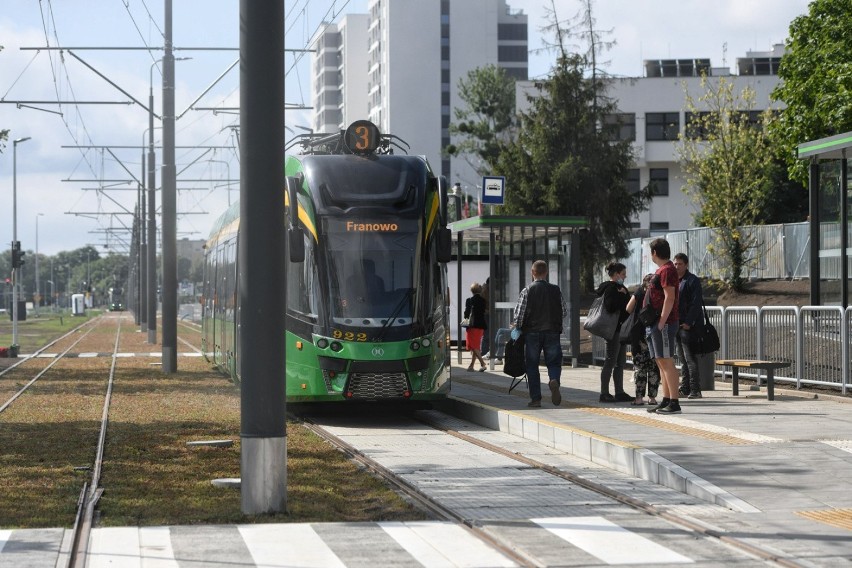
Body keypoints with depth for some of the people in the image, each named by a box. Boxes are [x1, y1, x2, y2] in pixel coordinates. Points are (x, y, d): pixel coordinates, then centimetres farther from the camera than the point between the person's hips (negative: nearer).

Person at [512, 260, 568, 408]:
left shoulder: (527, 291, -6)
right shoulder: (556, 290, 1)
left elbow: (519, 314, -9)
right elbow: (564, 312, 6)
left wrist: (516, 327, 9)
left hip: (532, 332, -1)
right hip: (552, 331, 1)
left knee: (532, 366, 8)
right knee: (554, 362, 8)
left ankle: (535, 399, 5)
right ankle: (554, 380, -24)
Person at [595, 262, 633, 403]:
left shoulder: (619, 287, 18)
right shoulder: (611, 288, -13)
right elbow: (610, 307, -26)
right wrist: (621, 295, -19)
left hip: (621, 329, 10)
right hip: (614, 329, -10)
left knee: (620, 362, 11)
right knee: (611, 361, -8)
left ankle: (620, 392, 14)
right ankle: (604, 394, -5)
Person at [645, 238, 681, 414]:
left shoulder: (667, 270, -13)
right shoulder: (660, 270, 19)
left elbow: (669, 297, -20)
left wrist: (662, 322, -22)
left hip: (664, 323, -11)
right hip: (655, 323, 11)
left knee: (666, 362, -12)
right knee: (660, 362, 11)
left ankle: (674, 402, -13)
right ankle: (666, 401, 14)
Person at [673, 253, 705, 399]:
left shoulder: (693, 281, -7)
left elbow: (696, 303, -15)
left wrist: (688, 322, -21)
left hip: (689, 326, -8)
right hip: (678, 325, 8)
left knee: (690, 358, -9)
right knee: (683, 358, 11)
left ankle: (695, 390, -8)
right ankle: (685, 388, 15)